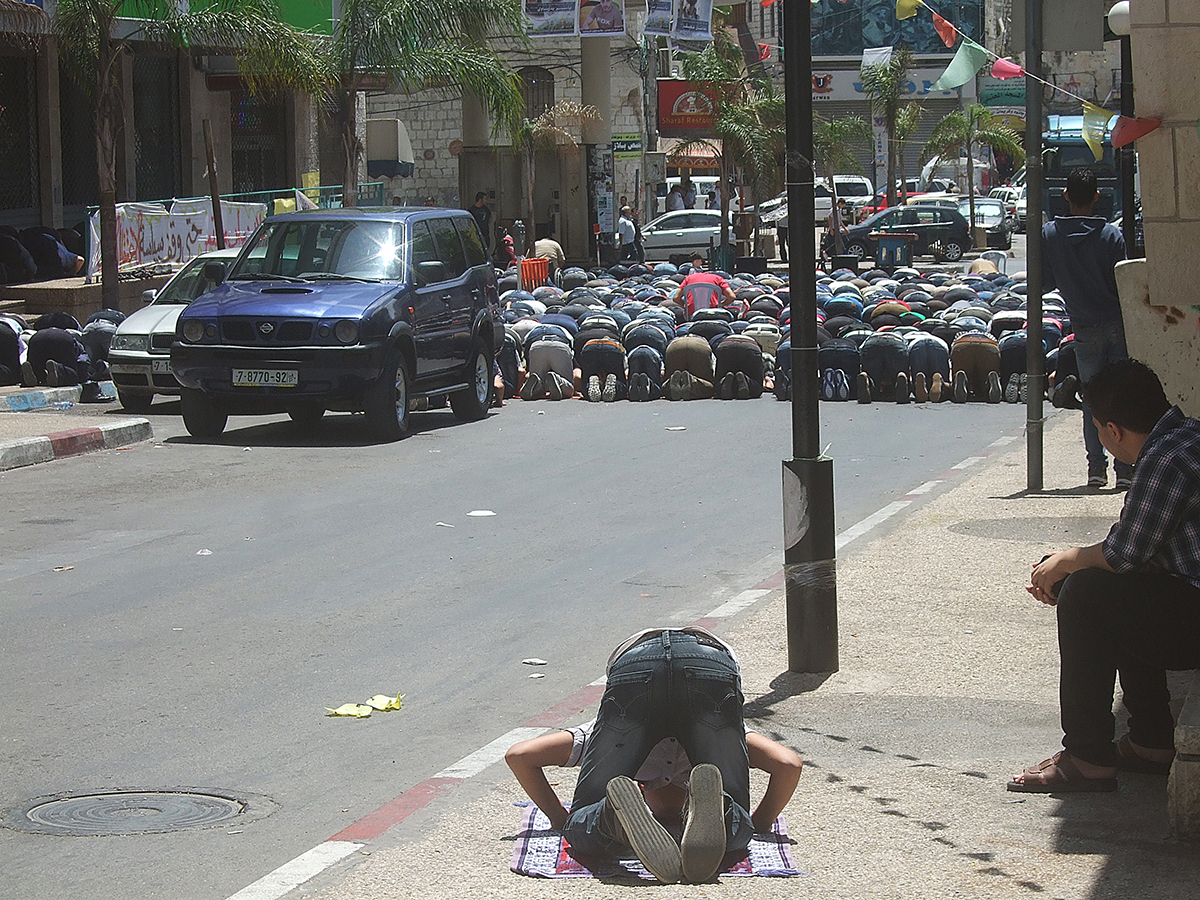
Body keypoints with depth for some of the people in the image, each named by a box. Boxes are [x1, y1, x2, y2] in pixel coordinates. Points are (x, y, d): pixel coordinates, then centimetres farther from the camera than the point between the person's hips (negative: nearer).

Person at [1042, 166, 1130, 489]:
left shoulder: (1049, 234, -5)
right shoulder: (1111, 235, -11)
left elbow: (1047, 282, 3)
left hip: (1084, 329, 2)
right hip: (1116, 324, -2)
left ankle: (1096, 468, 7)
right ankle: (1125, 470, 0)